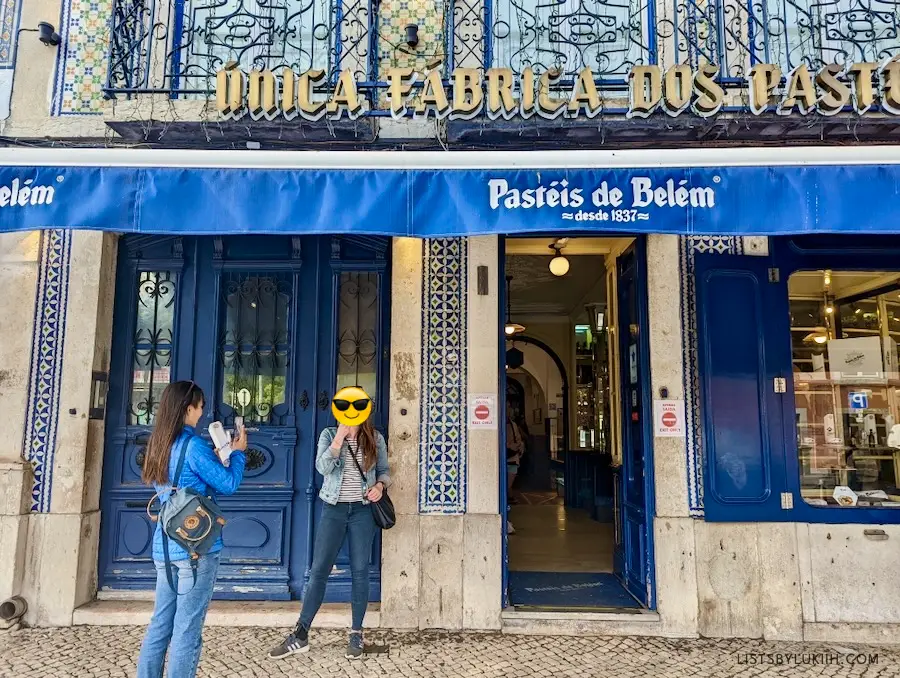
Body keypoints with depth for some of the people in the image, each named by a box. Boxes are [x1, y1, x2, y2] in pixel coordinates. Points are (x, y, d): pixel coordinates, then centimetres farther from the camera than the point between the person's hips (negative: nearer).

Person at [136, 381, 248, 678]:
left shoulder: (158, 445, 9)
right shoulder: (192, 444, -15)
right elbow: (228, 484, -10)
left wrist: (220, 452, 15)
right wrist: (238, 452, 4)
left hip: (164, 547, 8)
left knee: (160, 625, 15)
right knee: (186, 630, 1)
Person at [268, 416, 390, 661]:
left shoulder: (375, 439, 2)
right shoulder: (329, 434, 0)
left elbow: (384, 471, 11)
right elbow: (322, 468, -14)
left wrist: (380, 485, -11)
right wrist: (340, 436, -19)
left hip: (362, 510, 0)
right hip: (333, 509, 0)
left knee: (360, 572, 5)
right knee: (318, 570, 2)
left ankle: (356, 634, 18)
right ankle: (300, 635, 13)